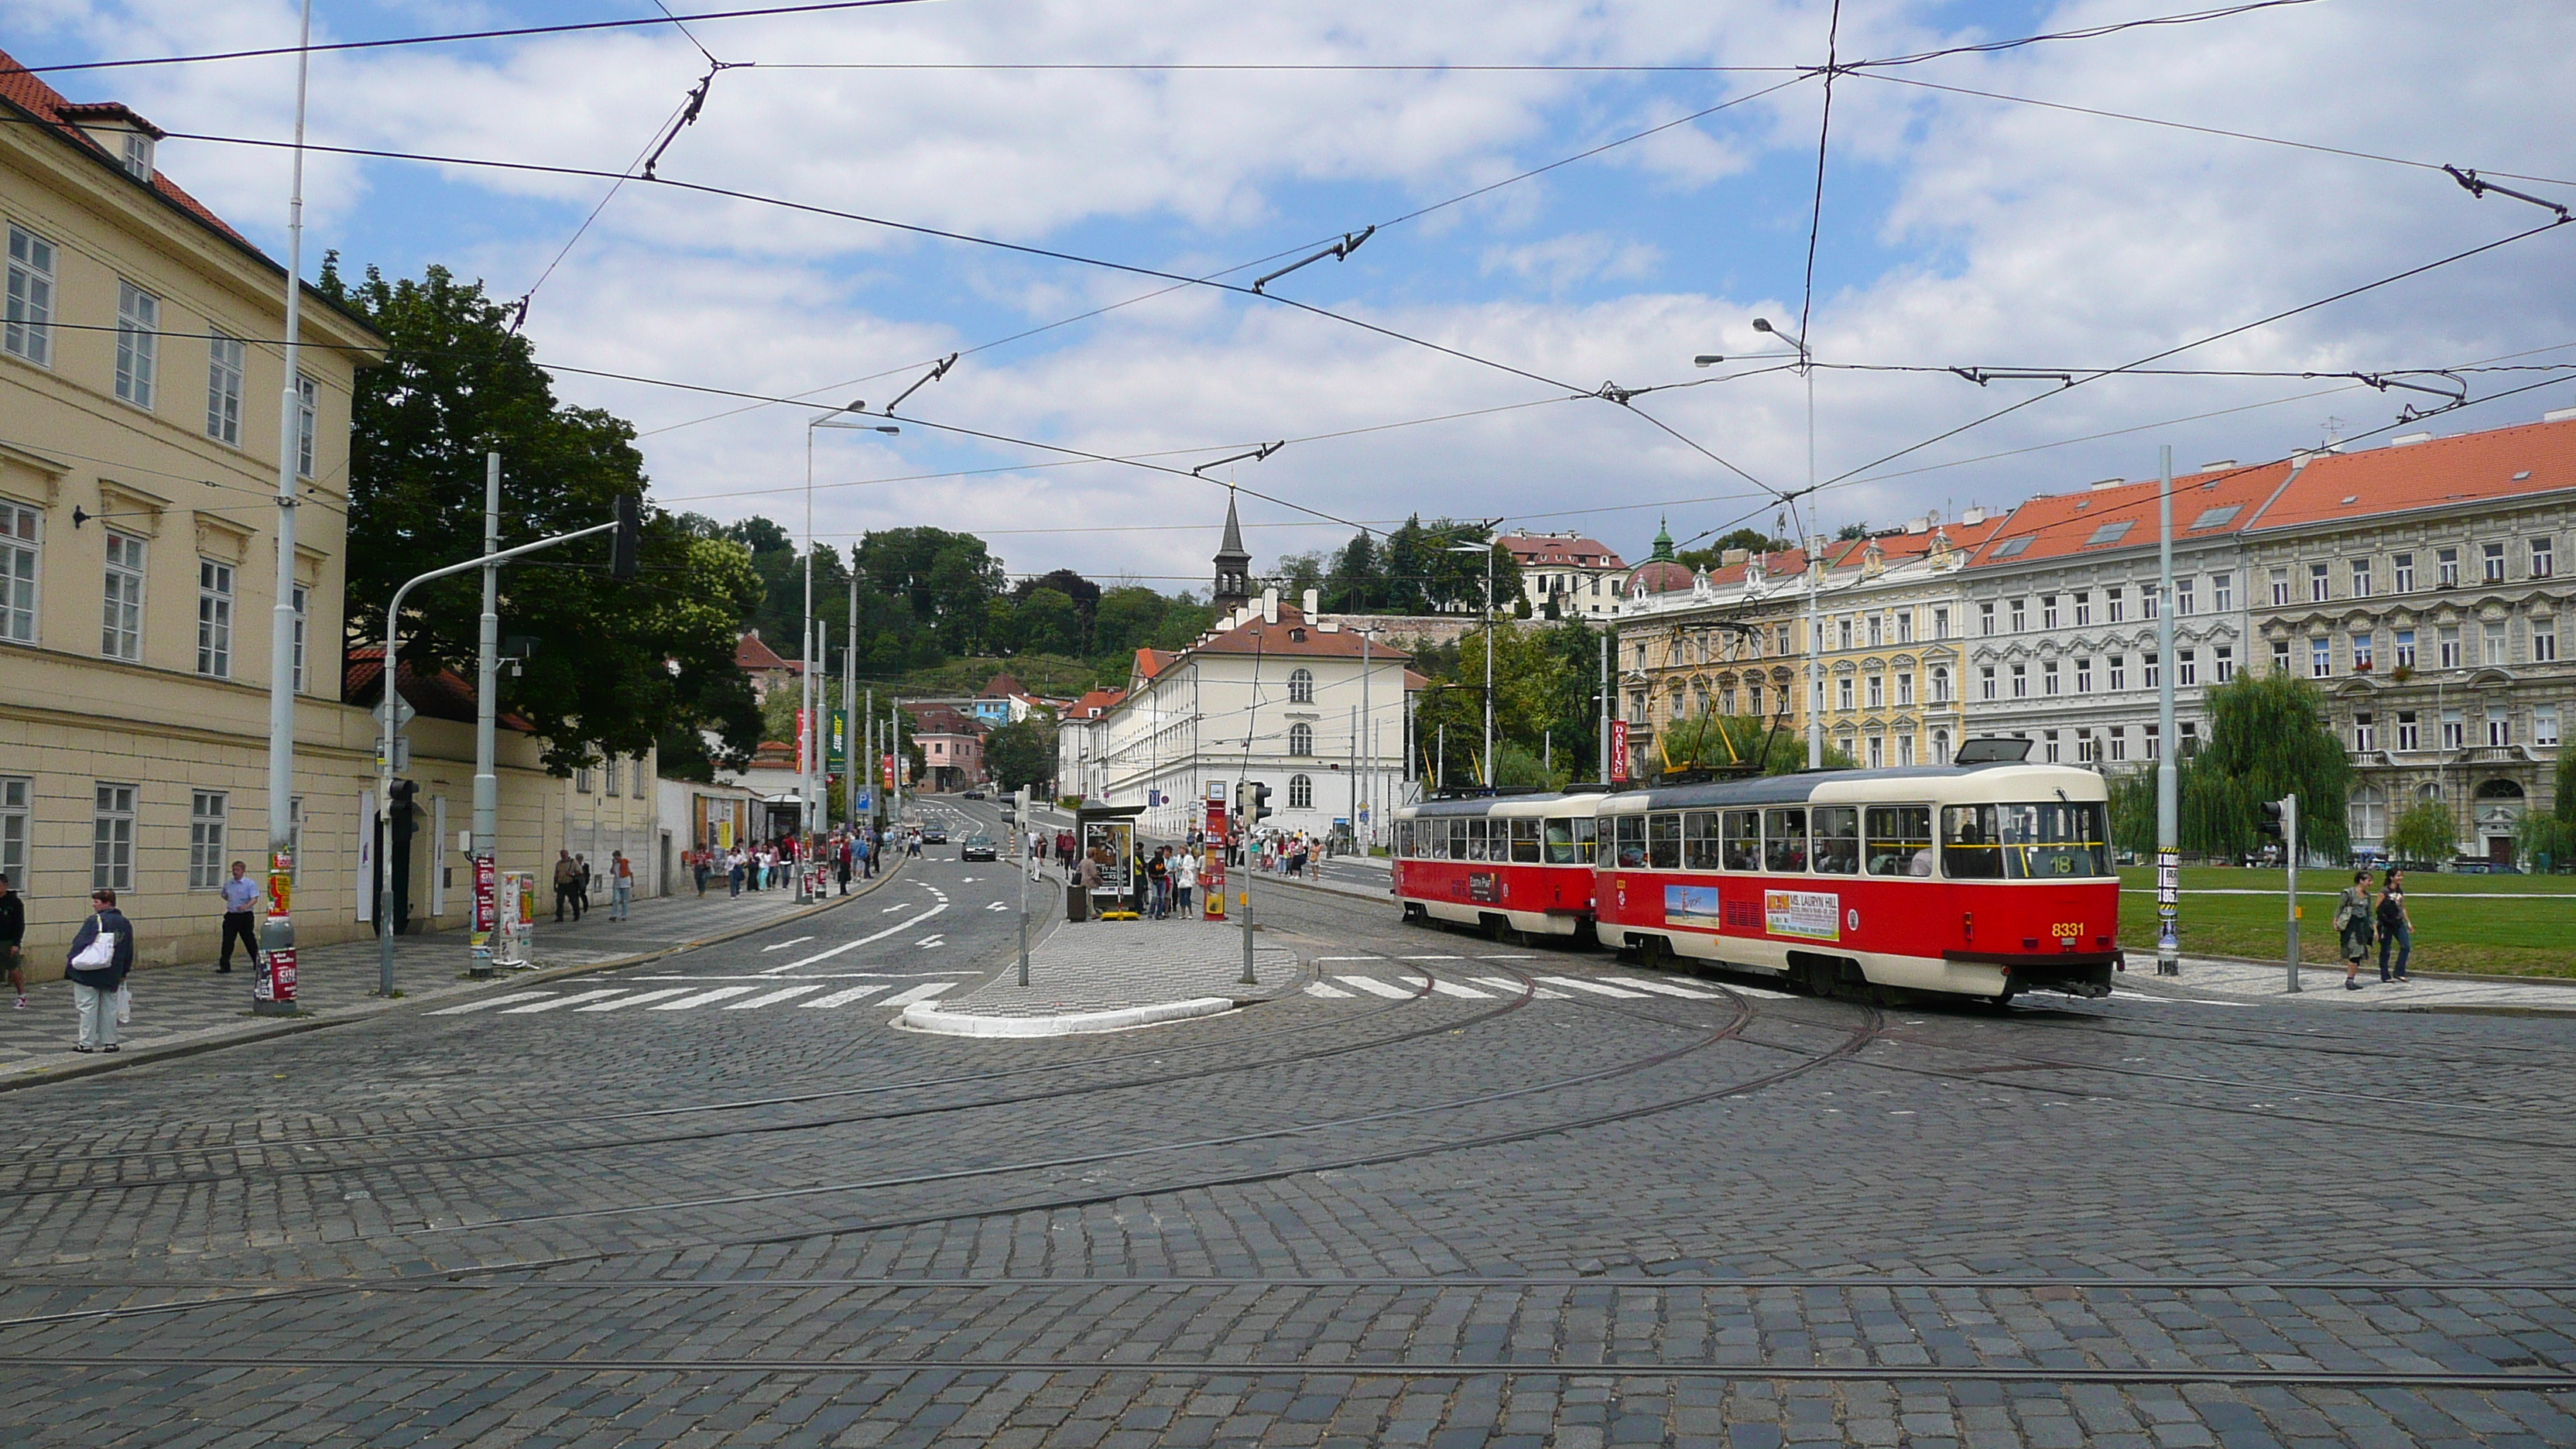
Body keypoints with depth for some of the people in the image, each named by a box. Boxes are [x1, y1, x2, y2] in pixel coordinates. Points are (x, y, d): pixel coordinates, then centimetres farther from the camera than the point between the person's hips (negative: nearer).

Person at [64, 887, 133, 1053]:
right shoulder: (125, 923, 10)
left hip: (88, 974, -6)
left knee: (88, 1008, 0)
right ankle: (109, 1042, 15)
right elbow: (129, 952, 17)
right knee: (108, 1008, 12)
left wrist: (70, 964, -6)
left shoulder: (95, 921, -12)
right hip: (111, 976, 6)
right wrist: (123, 973, 24)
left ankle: (87, 1043, 3)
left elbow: (80, 945, -14)